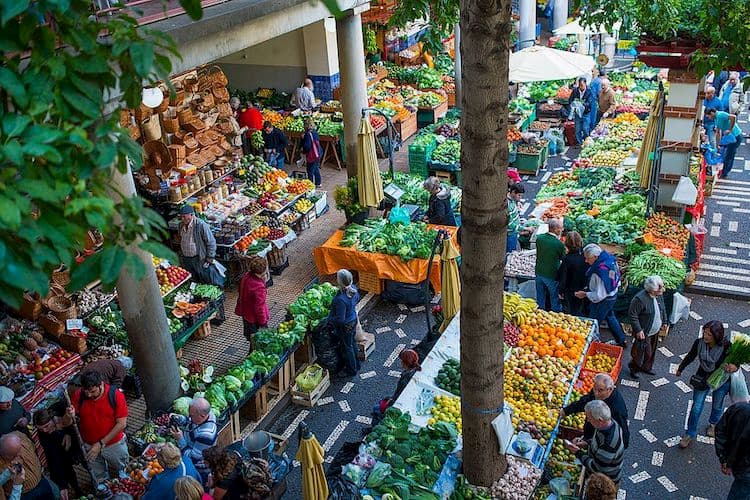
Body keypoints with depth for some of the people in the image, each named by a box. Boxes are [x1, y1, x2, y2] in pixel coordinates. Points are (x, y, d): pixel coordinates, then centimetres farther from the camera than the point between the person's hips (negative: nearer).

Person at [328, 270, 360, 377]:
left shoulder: (340, 299, -39)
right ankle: (356, 365, 48)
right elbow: (357, 299, 8)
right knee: (352, 343, 28)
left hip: (345, 326, -7)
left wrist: (329, 320, -13)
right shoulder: (353, 288, -15)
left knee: (347, 347, 16)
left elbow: (340, 319, -30)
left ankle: (352, 370, 36)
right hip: (353, 320, 7)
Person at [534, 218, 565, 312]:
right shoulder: (559, 244, -22)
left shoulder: (539, 238, -8)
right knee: (555, 300, 12)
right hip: (552, 275, -5)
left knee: (540, 299, 19)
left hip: (539, 272, 5)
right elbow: (563, 259, -5)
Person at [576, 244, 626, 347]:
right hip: (613, 295, 10)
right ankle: (622, 341, 45)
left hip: (603, 300, -10)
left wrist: (585, 294, -17)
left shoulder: (599, 272, -37)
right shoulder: (610, 258, -11)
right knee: (610, 317, 30)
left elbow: (599, 295, -31)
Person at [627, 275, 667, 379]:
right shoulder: (640, 299, -29)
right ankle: (634, 369, 29)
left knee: (651, 351, 23)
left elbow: (663, 309, 15)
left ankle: (646, 367, 44)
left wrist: (664, 321, 17)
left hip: (655, 332, 8)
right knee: (639, 352, 6)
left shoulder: (659, 296, -4)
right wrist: (638, 330, -23)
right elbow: (632, 315, -23)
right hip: (643, 332, -8)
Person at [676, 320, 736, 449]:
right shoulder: (699, 343, -21)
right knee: (696, 407, 6)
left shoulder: (726, 347, -29)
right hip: (702, 380, 1)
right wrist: (680, 369, 13)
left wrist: (734, 367, -39)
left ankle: (713, 424, 54)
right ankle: (690, 434, 23)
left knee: (717, 406, 23)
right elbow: (690, 357, -2)